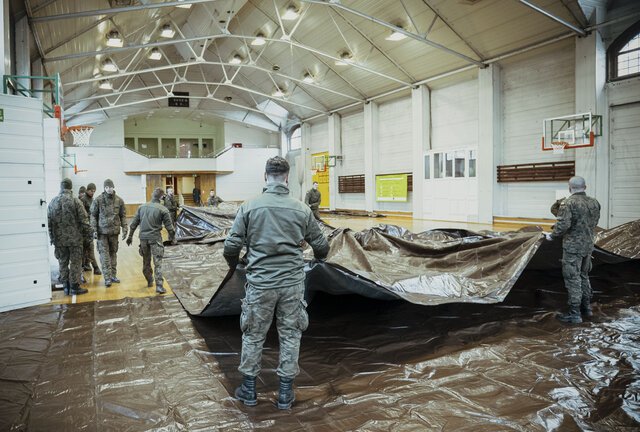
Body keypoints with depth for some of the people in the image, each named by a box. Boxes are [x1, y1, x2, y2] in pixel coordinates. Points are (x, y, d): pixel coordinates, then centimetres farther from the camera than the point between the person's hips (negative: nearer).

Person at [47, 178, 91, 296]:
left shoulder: (52, 202, 4)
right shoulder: (75, 201, -9)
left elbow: (49, 221, 9)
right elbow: (84, 219, -10)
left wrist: (51, 237, 16)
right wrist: (87, 233, 2)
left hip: (59, 239, 4)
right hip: (75, 238, -4)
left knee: (63, 262, 12)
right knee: (75, 262, 3)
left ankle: (66, 286, 17)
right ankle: (74, 287, 6)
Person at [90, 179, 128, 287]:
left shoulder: (119, 200, 3)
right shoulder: (98, 200, -4)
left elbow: (123, 216, 9)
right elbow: (93, 215, 1)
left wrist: (124, 229, 3)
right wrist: (94, 230, -4)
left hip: (114, 231, 3)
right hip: (102, 231, -3)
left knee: (113, 253, 9)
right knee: (104, 254, -4)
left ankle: (113, 275, 19)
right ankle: (107, 278, -3)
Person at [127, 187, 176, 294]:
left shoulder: (142, 207, 5)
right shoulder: (163, 209, -9)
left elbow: (134, 223, 10)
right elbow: (169, 226, -5)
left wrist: (130, 236, 19)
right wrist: (173, 237, 10)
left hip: (143, 238, 5)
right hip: (155, 238, -5)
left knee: (146, 261, 19)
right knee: (158, 262, -4)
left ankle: (149, 281, 35)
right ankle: (159, 285, -11)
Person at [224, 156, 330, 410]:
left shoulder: (249, 207, -7)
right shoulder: (302, 210, -3)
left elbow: (231, 246, -5)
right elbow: (321, 246, 5)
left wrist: (233, 264, 17)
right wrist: (320, 256, 29)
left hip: (259, 284, 0)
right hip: (292, 283, 1)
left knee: (253, 336, 16)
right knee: (290, 336, 14)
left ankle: (248, 391, 31)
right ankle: (285, 394, 25)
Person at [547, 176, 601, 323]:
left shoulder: (568, 203, -17)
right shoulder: (594, 203, 4)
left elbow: (562, 226, -22)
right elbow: (594, 223, 13)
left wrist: (552, 236, -5)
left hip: (573, 246, -7)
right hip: (588, 245, 7)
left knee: (573, 279, -1)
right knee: (583, 276, 21)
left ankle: (574, 313, 4)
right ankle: (586, 307, 30)